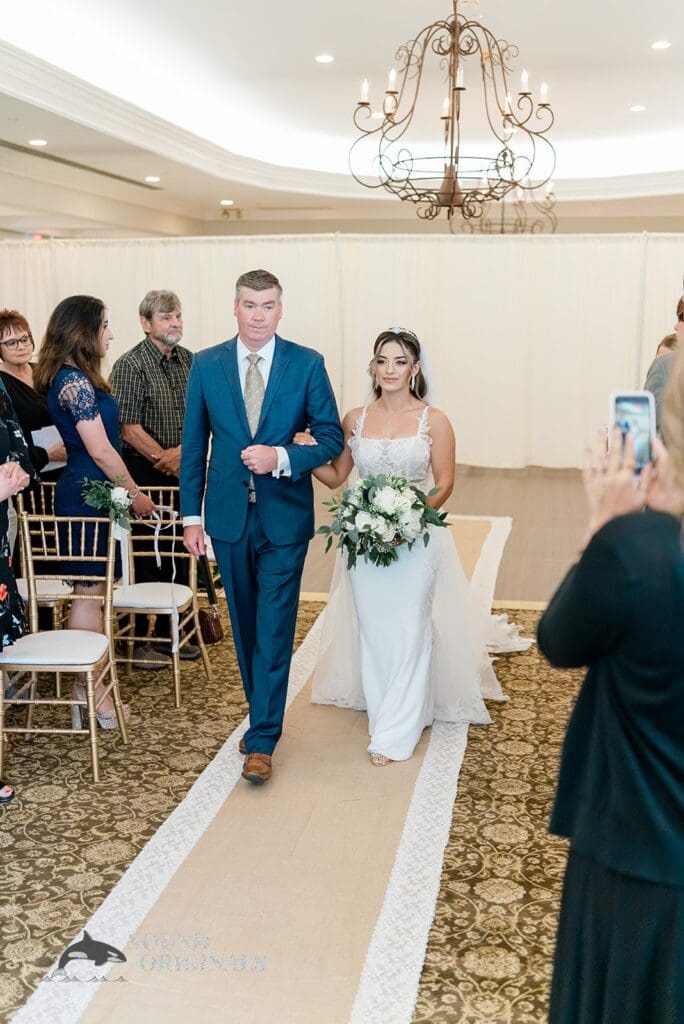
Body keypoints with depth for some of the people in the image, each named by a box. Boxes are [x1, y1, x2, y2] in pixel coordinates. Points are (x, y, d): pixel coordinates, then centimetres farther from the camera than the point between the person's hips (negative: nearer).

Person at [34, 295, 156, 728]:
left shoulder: (73, 378, 14)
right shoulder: (75, 381, -17)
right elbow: (100, 451, -18)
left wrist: (127, 490, 17)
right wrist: (135, 493, -8)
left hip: (86, 493, 10)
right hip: (88, 496, -10)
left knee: (90, 592, 13)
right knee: (89, 591, -3)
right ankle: (91, 692, 6)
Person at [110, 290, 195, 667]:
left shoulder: (190, 361, 8)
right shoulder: (130, 366, -10)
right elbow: (129, 428, -15)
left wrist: (184, 450, -9)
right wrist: (167, 462, -14)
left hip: (182, 471, 6)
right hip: (146, 473, -6)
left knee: (179, 555, 11)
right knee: (146, 560, 0)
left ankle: (168, 633, 25)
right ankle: (138, 641, 12)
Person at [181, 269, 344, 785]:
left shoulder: (307, 364, -4)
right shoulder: (206, 365, 1)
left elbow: (331, 437, -3)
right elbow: (194, 446, 5)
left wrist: (281, 458, -20)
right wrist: (191, 515, 2)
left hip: (285, 516, -2)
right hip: (228, 515, 3)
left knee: (274, 628, -2)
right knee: (245, 626, 14)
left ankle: (261, 741, 6)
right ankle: (264, 716, 31)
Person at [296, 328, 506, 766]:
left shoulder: (434, 421, -4)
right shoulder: (355, 419, 4)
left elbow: (444, 484, -3)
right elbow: (336, 476, 9)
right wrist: (308, 454, -10)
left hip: (416, 539, -3)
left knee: (409, 631, -2)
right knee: (373, 630, 9)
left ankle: (397, 733, 7)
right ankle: (384, 714, 27)